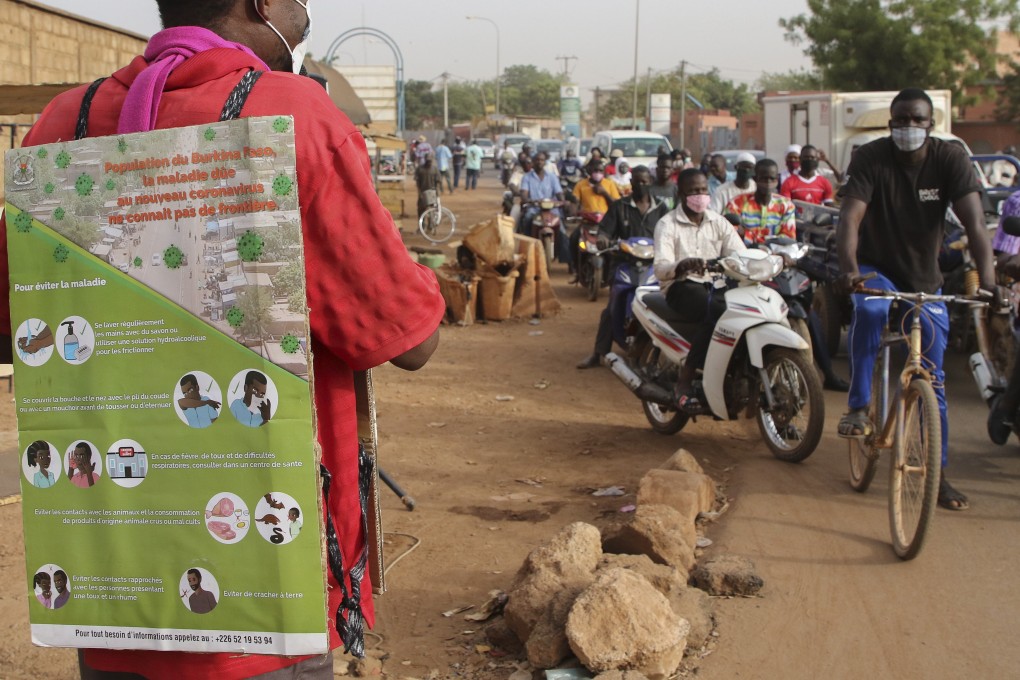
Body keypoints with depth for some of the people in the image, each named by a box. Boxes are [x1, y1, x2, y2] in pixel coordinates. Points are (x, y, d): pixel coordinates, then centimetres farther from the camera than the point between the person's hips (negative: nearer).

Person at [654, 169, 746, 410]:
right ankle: (685, 381, -30)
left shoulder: (719, 222, 14)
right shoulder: (667, 225, 0)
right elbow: (660, 268, -14)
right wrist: (683, 265, -35)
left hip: (715, 285, 5)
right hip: (681, 287, -5)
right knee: (719, 312, -36)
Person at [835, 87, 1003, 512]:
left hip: (924, 278, 2)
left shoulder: (950, 160, -15)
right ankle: (858, 408, -26)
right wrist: (849, 270, -48)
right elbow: (850, 218, -29)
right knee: (870, 309, -38)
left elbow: (974, 223, -26)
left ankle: (937, 473, 14)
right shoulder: (870, 159, -18)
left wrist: (987, 280, -42)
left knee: (932, 379, 3)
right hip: (876, 269, -2)